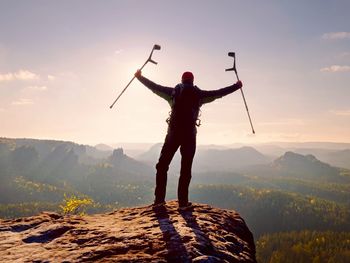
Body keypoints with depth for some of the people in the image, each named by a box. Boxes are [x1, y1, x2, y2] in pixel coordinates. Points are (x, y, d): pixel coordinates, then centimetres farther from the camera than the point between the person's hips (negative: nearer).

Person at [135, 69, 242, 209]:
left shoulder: (173, 92, 7)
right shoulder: (199, 94, 5)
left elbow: (154, 86, 14)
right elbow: (220, 92, 11)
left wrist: (140, 77, 28)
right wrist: (237, 86, 25)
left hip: (173, 132, 1)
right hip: (189, 134, 0)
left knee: (162, 166, 9)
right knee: (186, 169, 5)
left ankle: (159, 199, 6)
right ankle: (183, 202, 4)